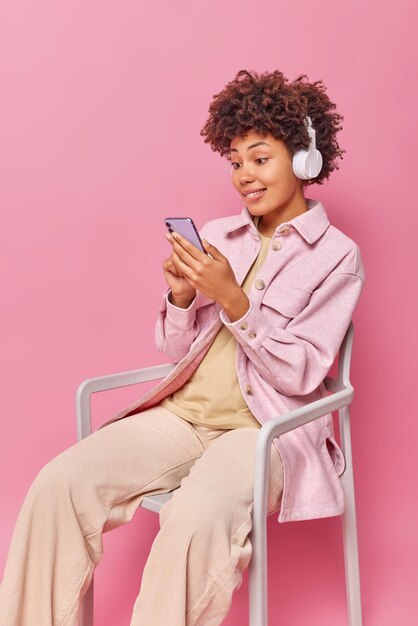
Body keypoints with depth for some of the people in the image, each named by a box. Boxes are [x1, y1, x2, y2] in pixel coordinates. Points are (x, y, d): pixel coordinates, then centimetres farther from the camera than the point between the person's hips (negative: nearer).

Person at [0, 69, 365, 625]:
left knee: (196, 517, -35)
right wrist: (182, 293, -7)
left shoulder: (336, 256, 0)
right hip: (184, 413, 5)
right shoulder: (217, 236, 12)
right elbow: (176, 351, 13)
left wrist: (233, 300, -18)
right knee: (61, 480, -18)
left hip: (265, 429, -4)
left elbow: (301, 375, -8)